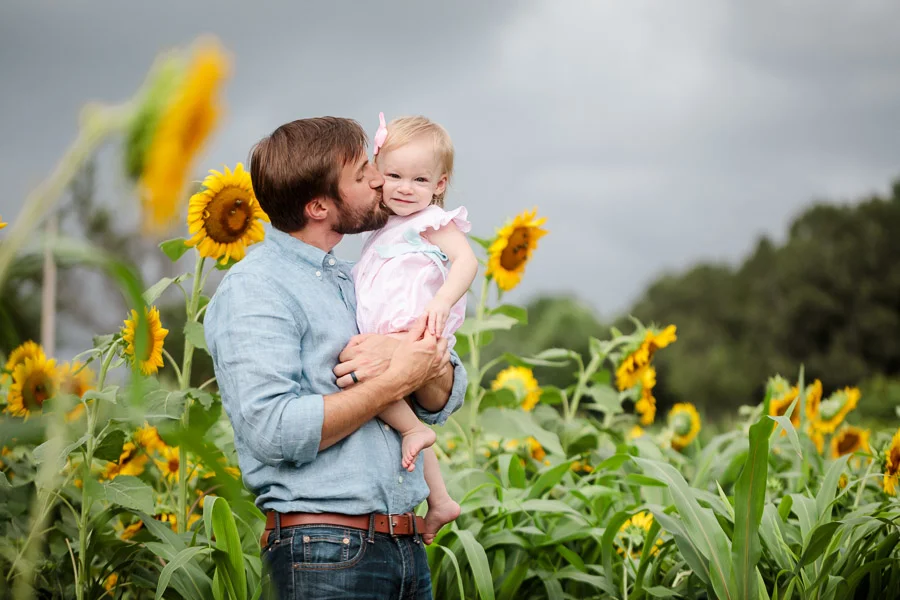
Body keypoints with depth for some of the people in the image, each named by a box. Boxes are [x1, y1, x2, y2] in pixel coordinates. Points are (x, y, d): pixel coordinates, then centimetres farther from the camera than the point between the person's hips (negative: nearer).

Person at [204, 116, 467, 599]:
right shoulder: (255, 289, -9)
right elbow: (273, 431, -21)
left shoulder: (356, 283, 16)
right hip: (327, 554, -7)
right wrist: (394, 381, -14)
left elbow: (444, 399, 12)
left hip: (405, 542, 7)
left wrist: (414, 360, -10)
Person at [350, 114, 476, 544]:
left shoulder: (432, 221, -1)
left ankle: (414, 429, -17)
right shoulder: (386, 227, 25)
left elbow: (466, 260, -18)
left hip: (414, 333, -10)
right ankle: (440, 501, 23)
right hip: (387, 340, 10)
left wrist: (442, 300, -32)